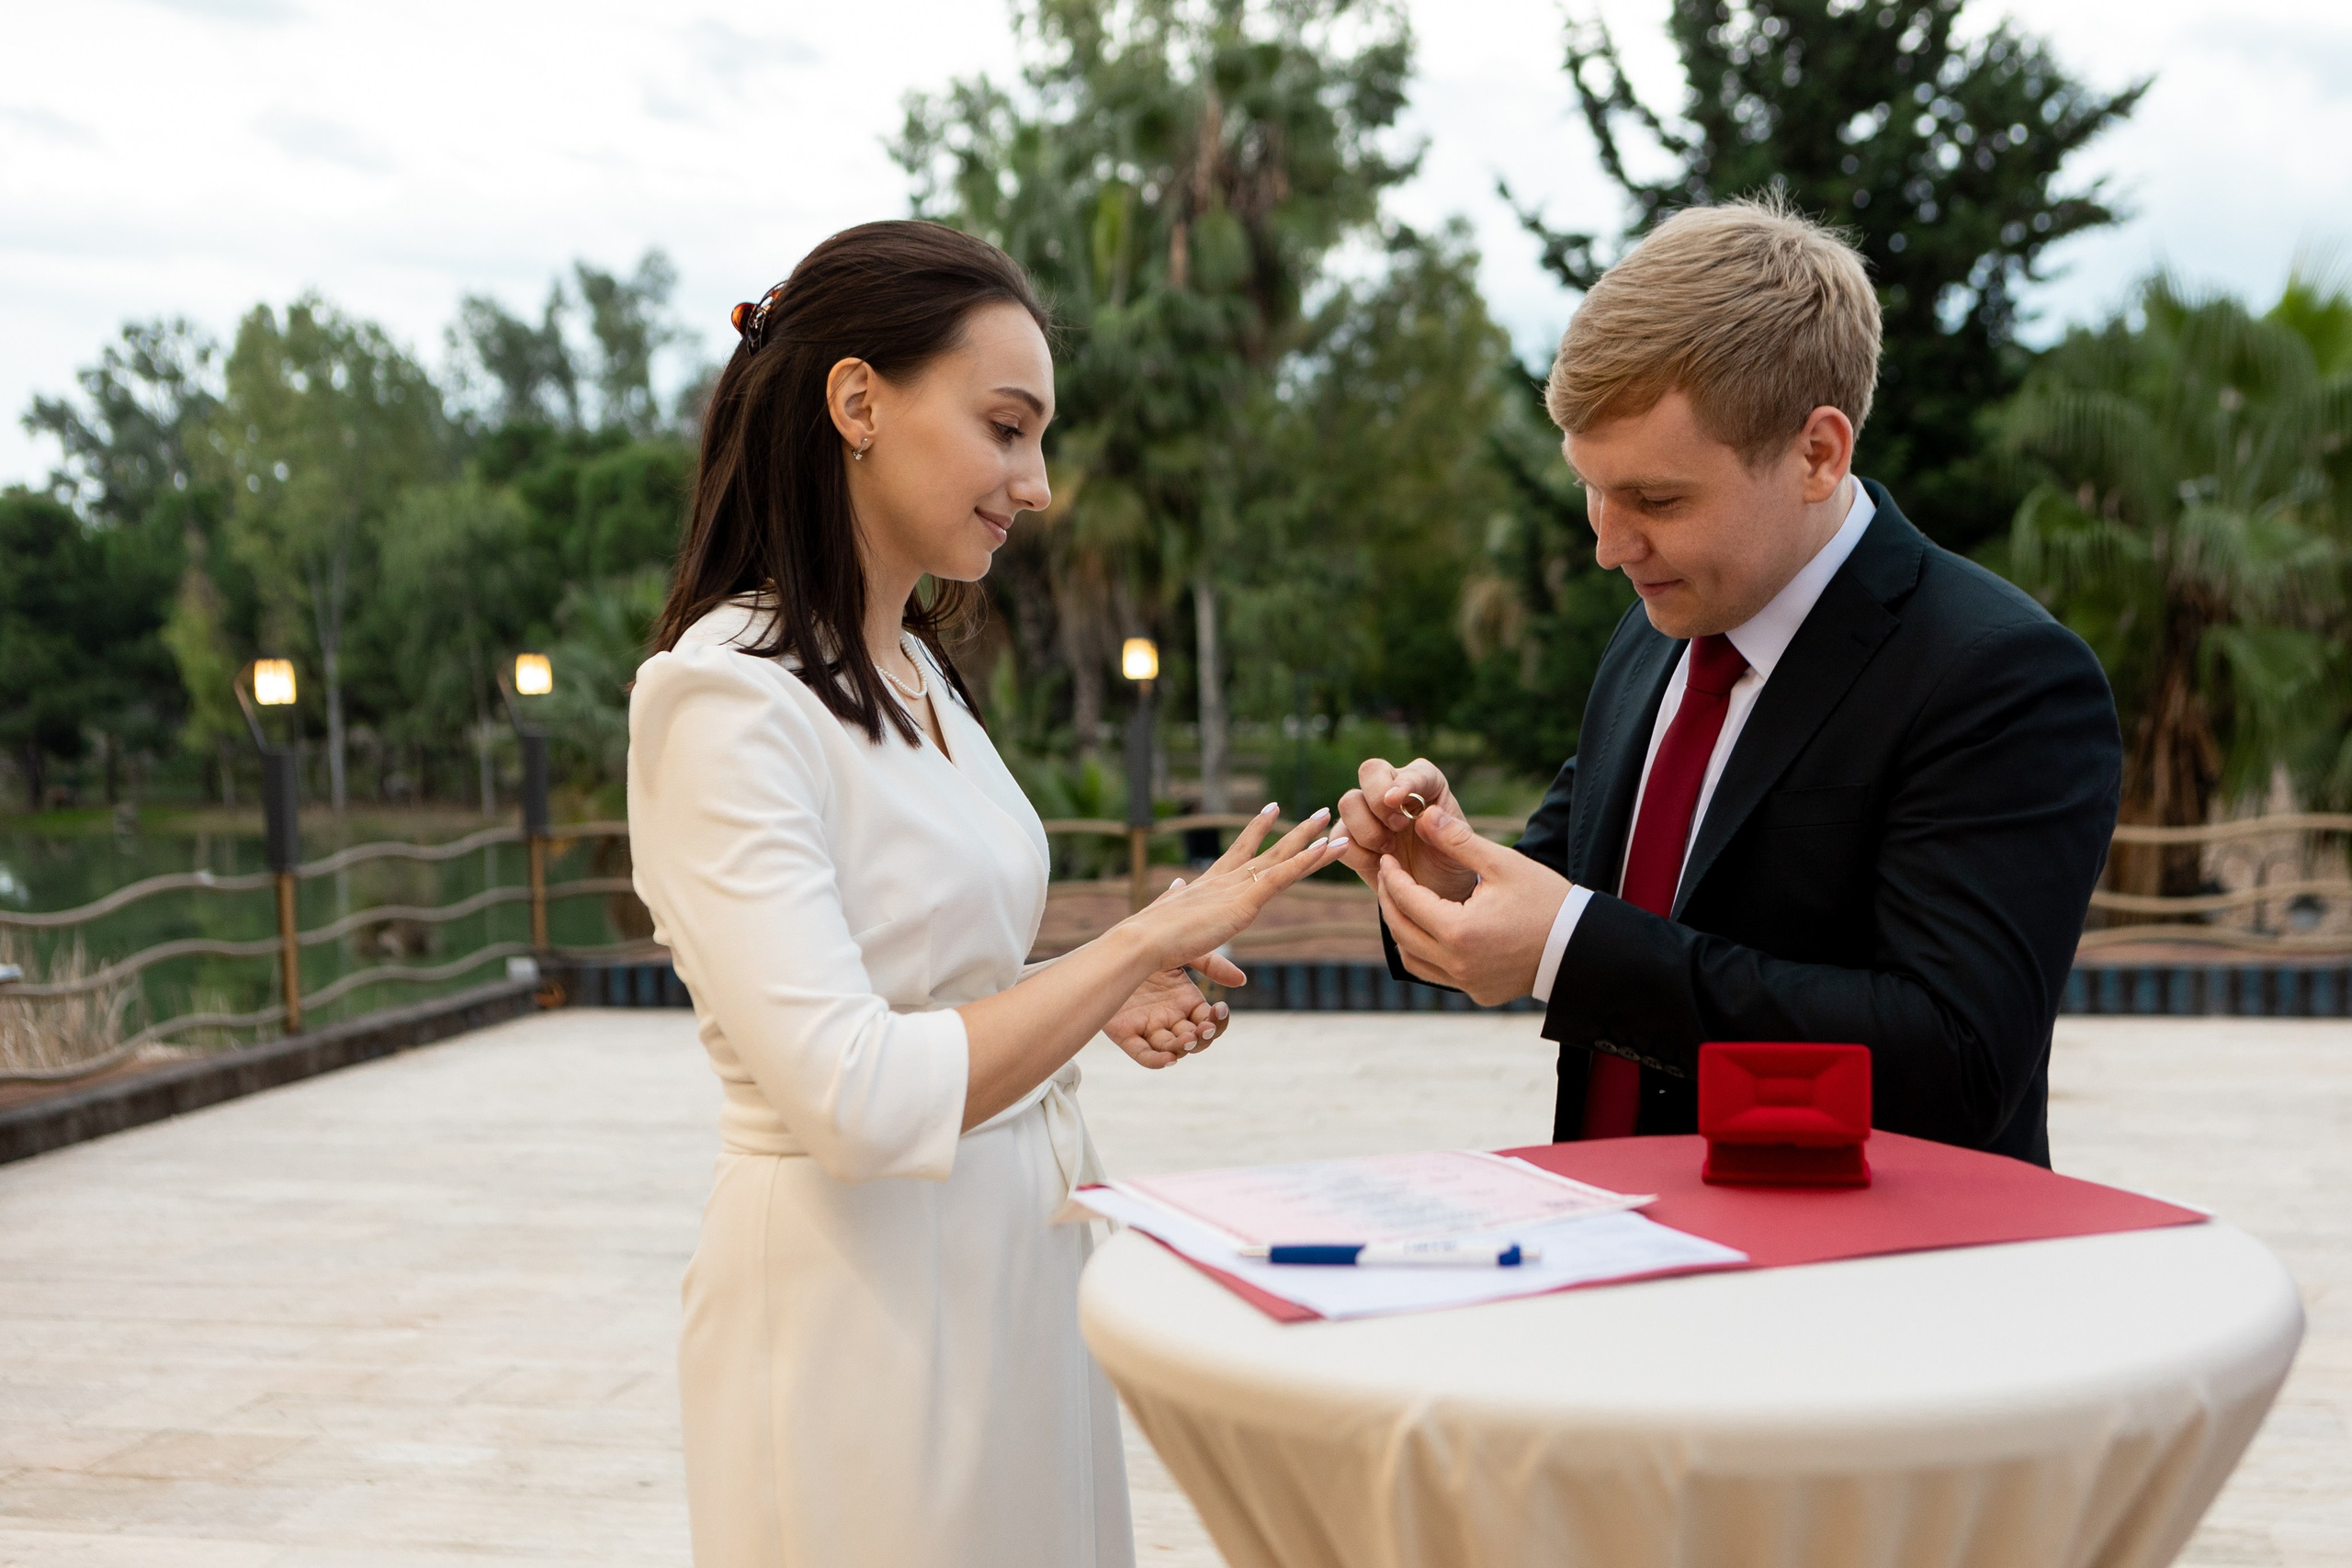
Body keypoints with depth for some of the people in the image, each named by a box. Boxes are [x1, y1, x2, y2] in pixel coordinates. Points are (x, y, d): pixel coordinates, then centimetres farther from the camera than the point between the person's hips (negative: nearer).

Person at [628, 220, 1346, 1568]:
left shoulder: (917, 674, 10)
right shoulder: (725, 696, -18)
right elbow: (852, 1094, -25)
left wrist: (1103, 995, 1)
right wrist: (1145, 939, -18)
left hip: (1019, 1254, 8)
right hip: (865, 1292, -8)